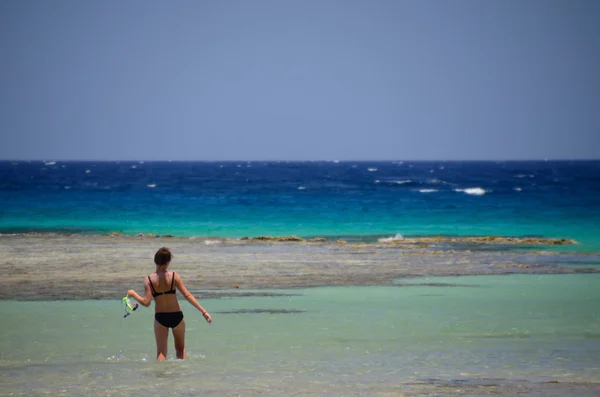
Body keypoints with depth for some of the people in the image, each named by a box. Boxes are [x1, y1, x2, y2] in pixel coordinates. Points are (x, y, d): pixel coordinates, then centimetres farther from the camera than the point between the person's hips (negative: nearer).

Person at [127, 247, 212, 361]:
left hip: (160, 317, 0)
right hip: (176, 316, 0)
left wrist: (133, 294, 3)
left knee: (161, 352, 6)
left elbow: (146, 302, -15)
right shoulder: (174, 276, -10)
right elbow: (187, 296, -12)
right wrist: (204, 311, -10)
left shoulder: (149, 280, -10)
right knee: (180, 348, 21)